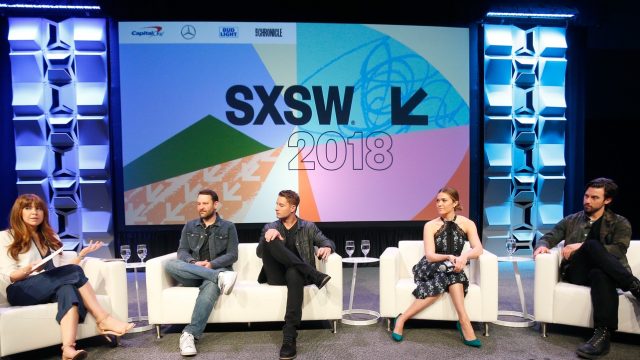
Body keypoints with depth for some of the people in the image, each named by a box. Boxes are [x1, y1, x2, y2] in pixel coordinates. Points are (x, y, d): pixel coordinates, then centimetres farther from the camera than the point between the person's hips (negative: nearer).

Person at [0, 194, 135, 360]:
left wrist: (82, 254, 4)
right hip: (21, 291, -3)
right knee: (74, 271, -30)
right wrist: (29, 269, -21)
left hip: (52, 289, 4)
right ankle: (103, 320, -31)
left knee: (68, 289, -37)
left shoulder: (51, 237, 22)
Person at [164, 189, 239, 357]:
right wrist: (193, 263, -16)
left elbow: (232, 255, 0)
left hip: (216, 270, -3)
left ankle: (189, 334, -40)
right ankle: (219, 278, -39)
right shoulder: (189, 226, 17)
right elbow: (182, 251, 6)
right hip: (192, 275, 3)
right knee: (170, 264, -29)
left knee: (211, 286, -40)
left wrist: (212, 264, -18)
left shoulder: (228, 227, 8)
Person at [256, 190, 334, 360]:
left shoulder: (308, 227, 14)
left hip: (298, 273, -1)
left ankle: (289, 338, -41)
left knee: (294, 273, -40)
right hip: (277, 275, 1)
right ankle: (314, 274, -32)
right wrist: (267, 237, -19)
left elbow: (327, 242, 8)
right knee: (270, 240, -25)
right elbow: (259, 253, 3)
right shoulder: (270, 228, 16)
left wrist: (326, 248, -18)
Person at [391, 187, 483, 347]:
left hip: (452, 270, 1)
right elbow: (429, 256, -16)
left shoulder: (467, 224, -2)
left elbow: (478, 249, -16)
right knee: (448, 268, -34)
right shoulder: (430, 225, -6)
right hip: (429, 268, -1)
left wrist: (464, 256, -37)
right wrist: (449, 258, -35)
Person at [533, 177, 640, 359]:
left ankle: (603, 333, -47)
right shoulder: (571, 220, 22)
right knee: (592, 244, -33)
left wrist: (581, 246, -14)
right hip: (576, 272, 1)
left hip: (603, 271, -1)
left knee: (601, 274, -42)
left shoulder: (620, 223, 13)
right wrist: (542, 245, -10)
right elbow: (548, 237, 16)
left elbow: (619, 250, -5)